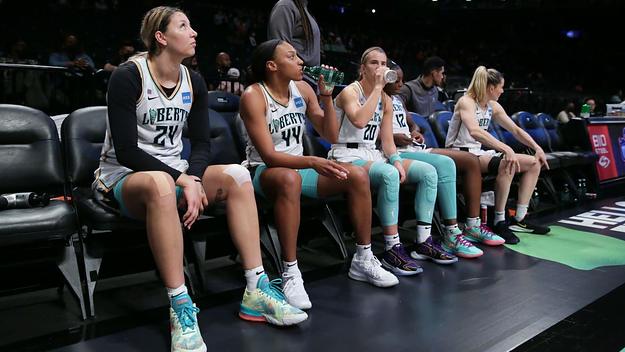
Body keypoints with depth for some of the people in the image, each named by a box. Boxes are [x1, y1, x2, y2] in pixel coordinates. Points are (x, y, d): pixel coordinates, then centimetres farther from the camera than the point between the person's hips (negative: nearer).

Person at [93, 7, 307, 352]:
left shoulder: (193, 81, 5)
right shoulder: (128, 76, -13)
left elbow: (201, 143, 2)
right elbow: (126, 151, -19)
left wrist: (192, 179, -18)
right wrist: (183, 180, -25)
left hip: (174, 174, 6)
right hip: (123, 178, -5)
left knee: (237, 175, -19)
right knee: (160, 184, -40)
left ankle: (256, 291, -20)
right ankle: (180, 308, -34)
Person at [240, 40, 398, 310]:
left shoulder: (302, 89, 4)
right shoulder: (254, 96, -14)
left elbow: (330, 135, 6)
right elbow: (269, 156, -23)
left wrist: (326, 97, -7)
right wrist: (312, 162, -36)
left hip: (299, 166, 6)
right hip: (263, 171, -6)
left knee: (357, 175, -13)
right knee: (289, 178, -41)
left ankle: (363, 260, -1)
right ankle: (291, 274, -33)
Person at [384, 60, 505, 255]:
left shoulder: (397, 99, 23)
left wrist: (415, 131, 7)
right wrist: (392, 137, -21)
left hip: (416, 148, 10)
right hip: (398, 153, -10)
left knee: (471, 160, 1)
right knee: (445, 163, -33)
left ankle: (473, 226, 2)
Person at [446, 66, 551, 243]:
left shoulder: (493, 107, 12)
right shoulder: (466, 102, -14)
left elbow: (516, 130, 18)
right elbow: (475, 131, -34)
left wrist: (537, 148, 5)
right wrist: (506, 148, -41)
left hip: (479, 152, 9)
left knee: (534, 163, 2)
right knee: (506, 163, -34)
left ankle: (519, 219, 5)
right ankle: (499, 222, -22)